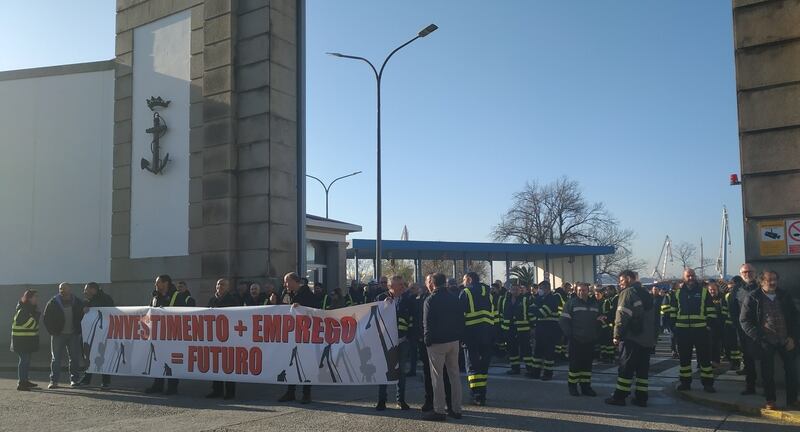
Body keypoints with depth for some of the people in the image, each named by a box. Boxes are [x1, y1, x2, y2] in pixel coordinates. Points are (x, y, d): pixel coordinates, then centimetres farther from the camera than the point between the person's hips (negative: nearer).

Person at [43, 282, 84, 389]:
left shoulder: (77, 302, 4)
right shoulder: (53, 303, -1)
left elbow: (83, 316, 13)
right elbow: (46, 318, 3)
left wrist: (79, 330, 4)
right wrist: (52, 331, -4)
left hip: (74, 335, 2)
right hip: (58, 335, -1)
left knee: (75, 358, 4)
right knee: (56, 359, 0)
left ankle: (74, 379, 13)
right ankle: (54, 381, 5)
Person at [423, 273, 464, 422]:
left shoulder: (430, 300, -10)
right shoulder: (455, 299, 7)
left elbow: (427, 324, -13)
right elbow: (461, 320, 9)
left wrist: (427, 341, -5)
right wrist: (459, 336, 13)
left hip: (437, 342, -6)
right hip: (454, 341, 6)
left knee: (437, 377, 0)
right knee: (454, 374, 12)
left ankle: (439, 411, 0)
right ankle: (456, 409, 16)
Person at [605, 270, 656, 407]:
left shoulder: (627, 292, -8)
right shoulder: (646, 294, 17)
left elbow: (622, 316, -16)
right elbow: (652, 315, 20)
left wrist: (617, 335, -13)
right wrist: (653, 335, 22)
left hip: (632, 337, -8)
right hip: (647, 337, 8)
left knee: (625, 367, -3)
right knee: (643, 368, 9)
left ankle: (620, 397, 0)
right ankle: (641, 398, 11)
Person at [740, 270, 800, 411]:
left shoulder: (785, 296, 8)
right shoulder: (753, 298, -2)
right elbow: (744, 320, -2)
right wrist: (758, 336, -12)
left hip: (786, 341, 3)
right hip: (766, 342, -3)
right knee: (768, 372, 5)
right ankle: (770, 401, 18)